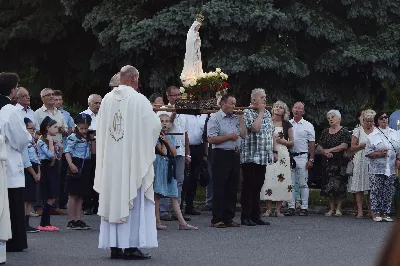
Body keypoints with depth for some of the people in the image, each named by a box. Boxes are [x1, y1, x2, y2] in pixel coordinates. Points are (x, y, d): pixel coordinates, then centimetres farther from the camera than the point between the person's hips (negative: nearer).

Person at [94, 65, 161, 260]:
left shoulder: (107, 99, 3)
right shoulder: (139, 100, -11)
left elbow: (101, 129, 8)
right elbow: (154, 126, -7)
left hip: (110, 160, 5)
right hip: (133, 159, -4)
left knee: (112, 199, 9)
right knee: (134, 201, 1)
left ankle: (114, 246, 9)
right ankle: (131, 246, -4)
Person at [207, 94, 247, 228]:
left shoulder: (236, 118, 15)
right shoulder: (215, 118, -4)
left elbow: (243, 135, 10)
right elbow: (211, 139, -12)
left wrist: (241, 119, 4)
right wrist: (229, 137, -10)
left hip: (235, 155, 7)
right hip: (221, 155, -7)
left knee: (232, 188, 8)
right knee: (219, 189, -4)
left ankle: (228, 218, 14)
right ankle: (217, 219, -1)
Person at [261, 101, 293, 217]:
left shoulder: (287, 124, 8)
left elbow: (291, 142, 10)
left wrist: (281, 140, -7)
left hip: (282, 154, 0)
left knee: (281, 181, -4)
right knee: (268, 179, -6)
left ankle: (278, 209, 2)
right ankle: (268, 209, 0)